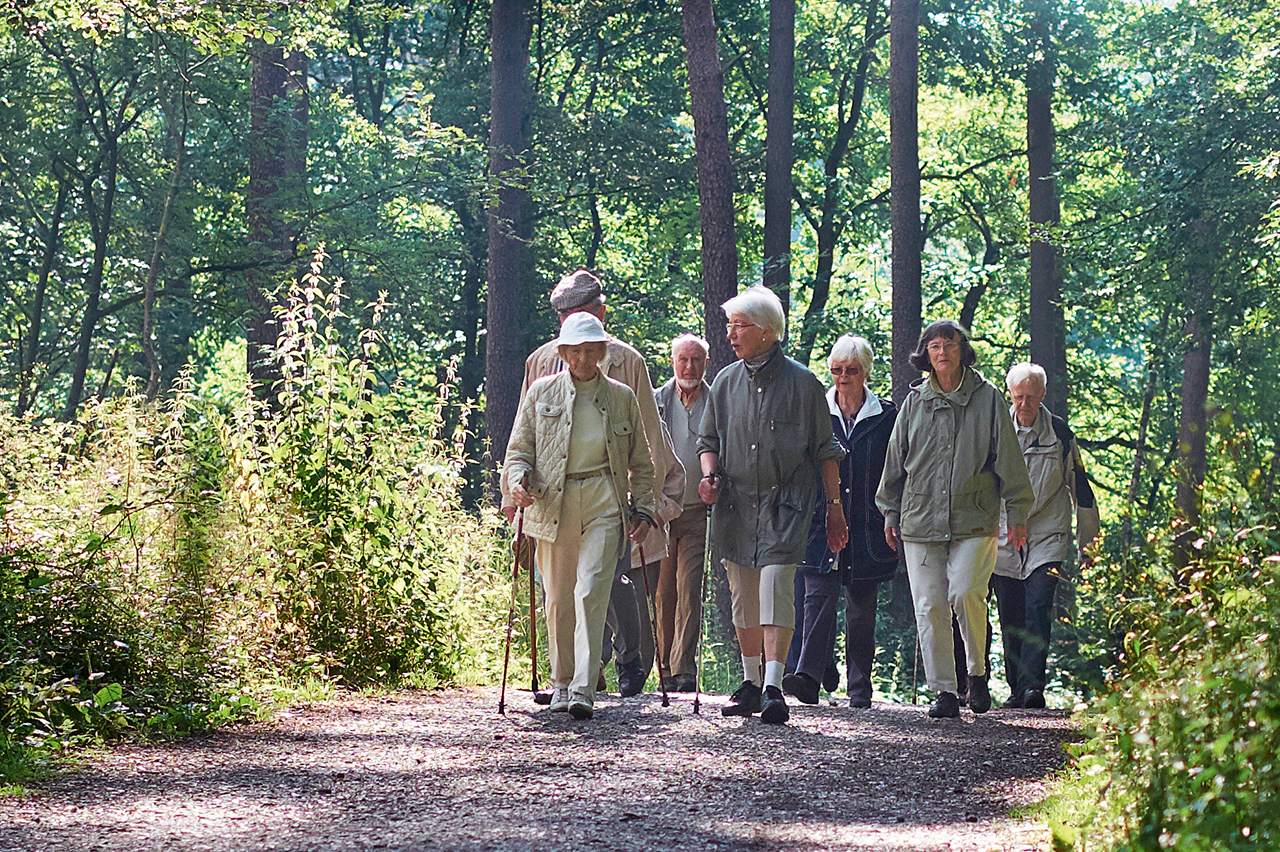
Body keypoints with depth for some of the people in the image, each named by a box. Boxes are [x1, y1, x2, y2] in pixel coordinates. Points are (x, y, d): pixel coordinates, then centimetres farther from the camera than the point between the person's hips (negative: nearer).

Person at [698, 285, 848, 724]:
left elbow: (824, 450, 4)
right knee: (743, 596, 9)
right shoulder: (726, 382, 10)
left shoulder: (802, 383, -1)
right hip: (735, 503, 4)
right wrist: (709, 474, -1)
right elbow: (708, 440, 20)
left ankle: (773, 688, -20)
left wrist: (835, 507, 4)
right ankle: (750, 683, 22)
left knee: (776, 585, -17)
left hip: (784, 503, -4)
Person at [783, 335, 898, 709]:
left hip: (868, 528, 0)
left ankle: (859, 689, 13)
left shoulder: (886, 416, 5)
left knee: (862, 608, 6)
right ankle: (808, 677, -24)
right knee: (818, 598, -14)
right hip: (822, 523, 0)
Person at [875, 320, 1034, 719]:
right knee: (930, 606, -2)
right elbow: (895, 460, 17)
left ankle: (977, 672, 3)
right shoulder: (915, 401, 11)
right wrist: (890, 513, 16)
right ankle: (944, 690, 6)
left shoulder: (987, 398, 4)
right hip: (920, 521, 3)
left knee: (965, 593, -19)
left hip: (975, 521, -3)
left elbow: (1008, 458, 6)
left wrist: (1017, 513, 3)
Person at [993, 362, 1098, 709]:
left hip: (1048, 536, -2)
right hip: (1002, 537, 2)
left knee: (1038, 608, -17)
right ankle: (1016, 689, 13)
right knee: (1010, 618, 4)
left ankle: (1033, 685, -23)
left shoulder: (1059, 432, 3)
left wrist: (1087, 536, 13)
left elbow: (1078, 483, 11)